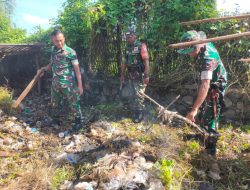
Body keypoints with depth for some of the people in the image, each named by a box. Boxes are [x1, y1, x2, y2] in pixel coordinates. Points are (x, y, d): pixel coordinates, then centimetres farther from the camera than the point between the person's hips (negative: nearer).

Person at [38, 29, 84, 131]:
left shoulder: (70, 52, -14)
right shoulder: (53, 50, 4)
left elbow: (77, 69, -13)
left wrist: (80, 85, -15)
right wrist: (44, 69, 3)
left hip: (69, 84, -6)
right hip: (55, 83, 6)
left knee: (74, 103, 4)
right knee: (54, 103, 20)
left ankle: (78, 121, 23)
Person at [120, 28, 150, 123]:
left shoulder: (141, 46, -11)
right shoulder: (127, 47, 10)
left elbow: (146, 61, -17)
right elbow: (125, 61, 15)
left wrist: (147, 75, -22)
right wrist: (122, 74, 14)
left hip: (140, 75, -6)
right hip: (131, 75, 6)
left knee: (139, 94, -3)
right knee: (134, 93, 15)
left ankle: (139, 113, 10)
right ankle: (134, 110, 30)